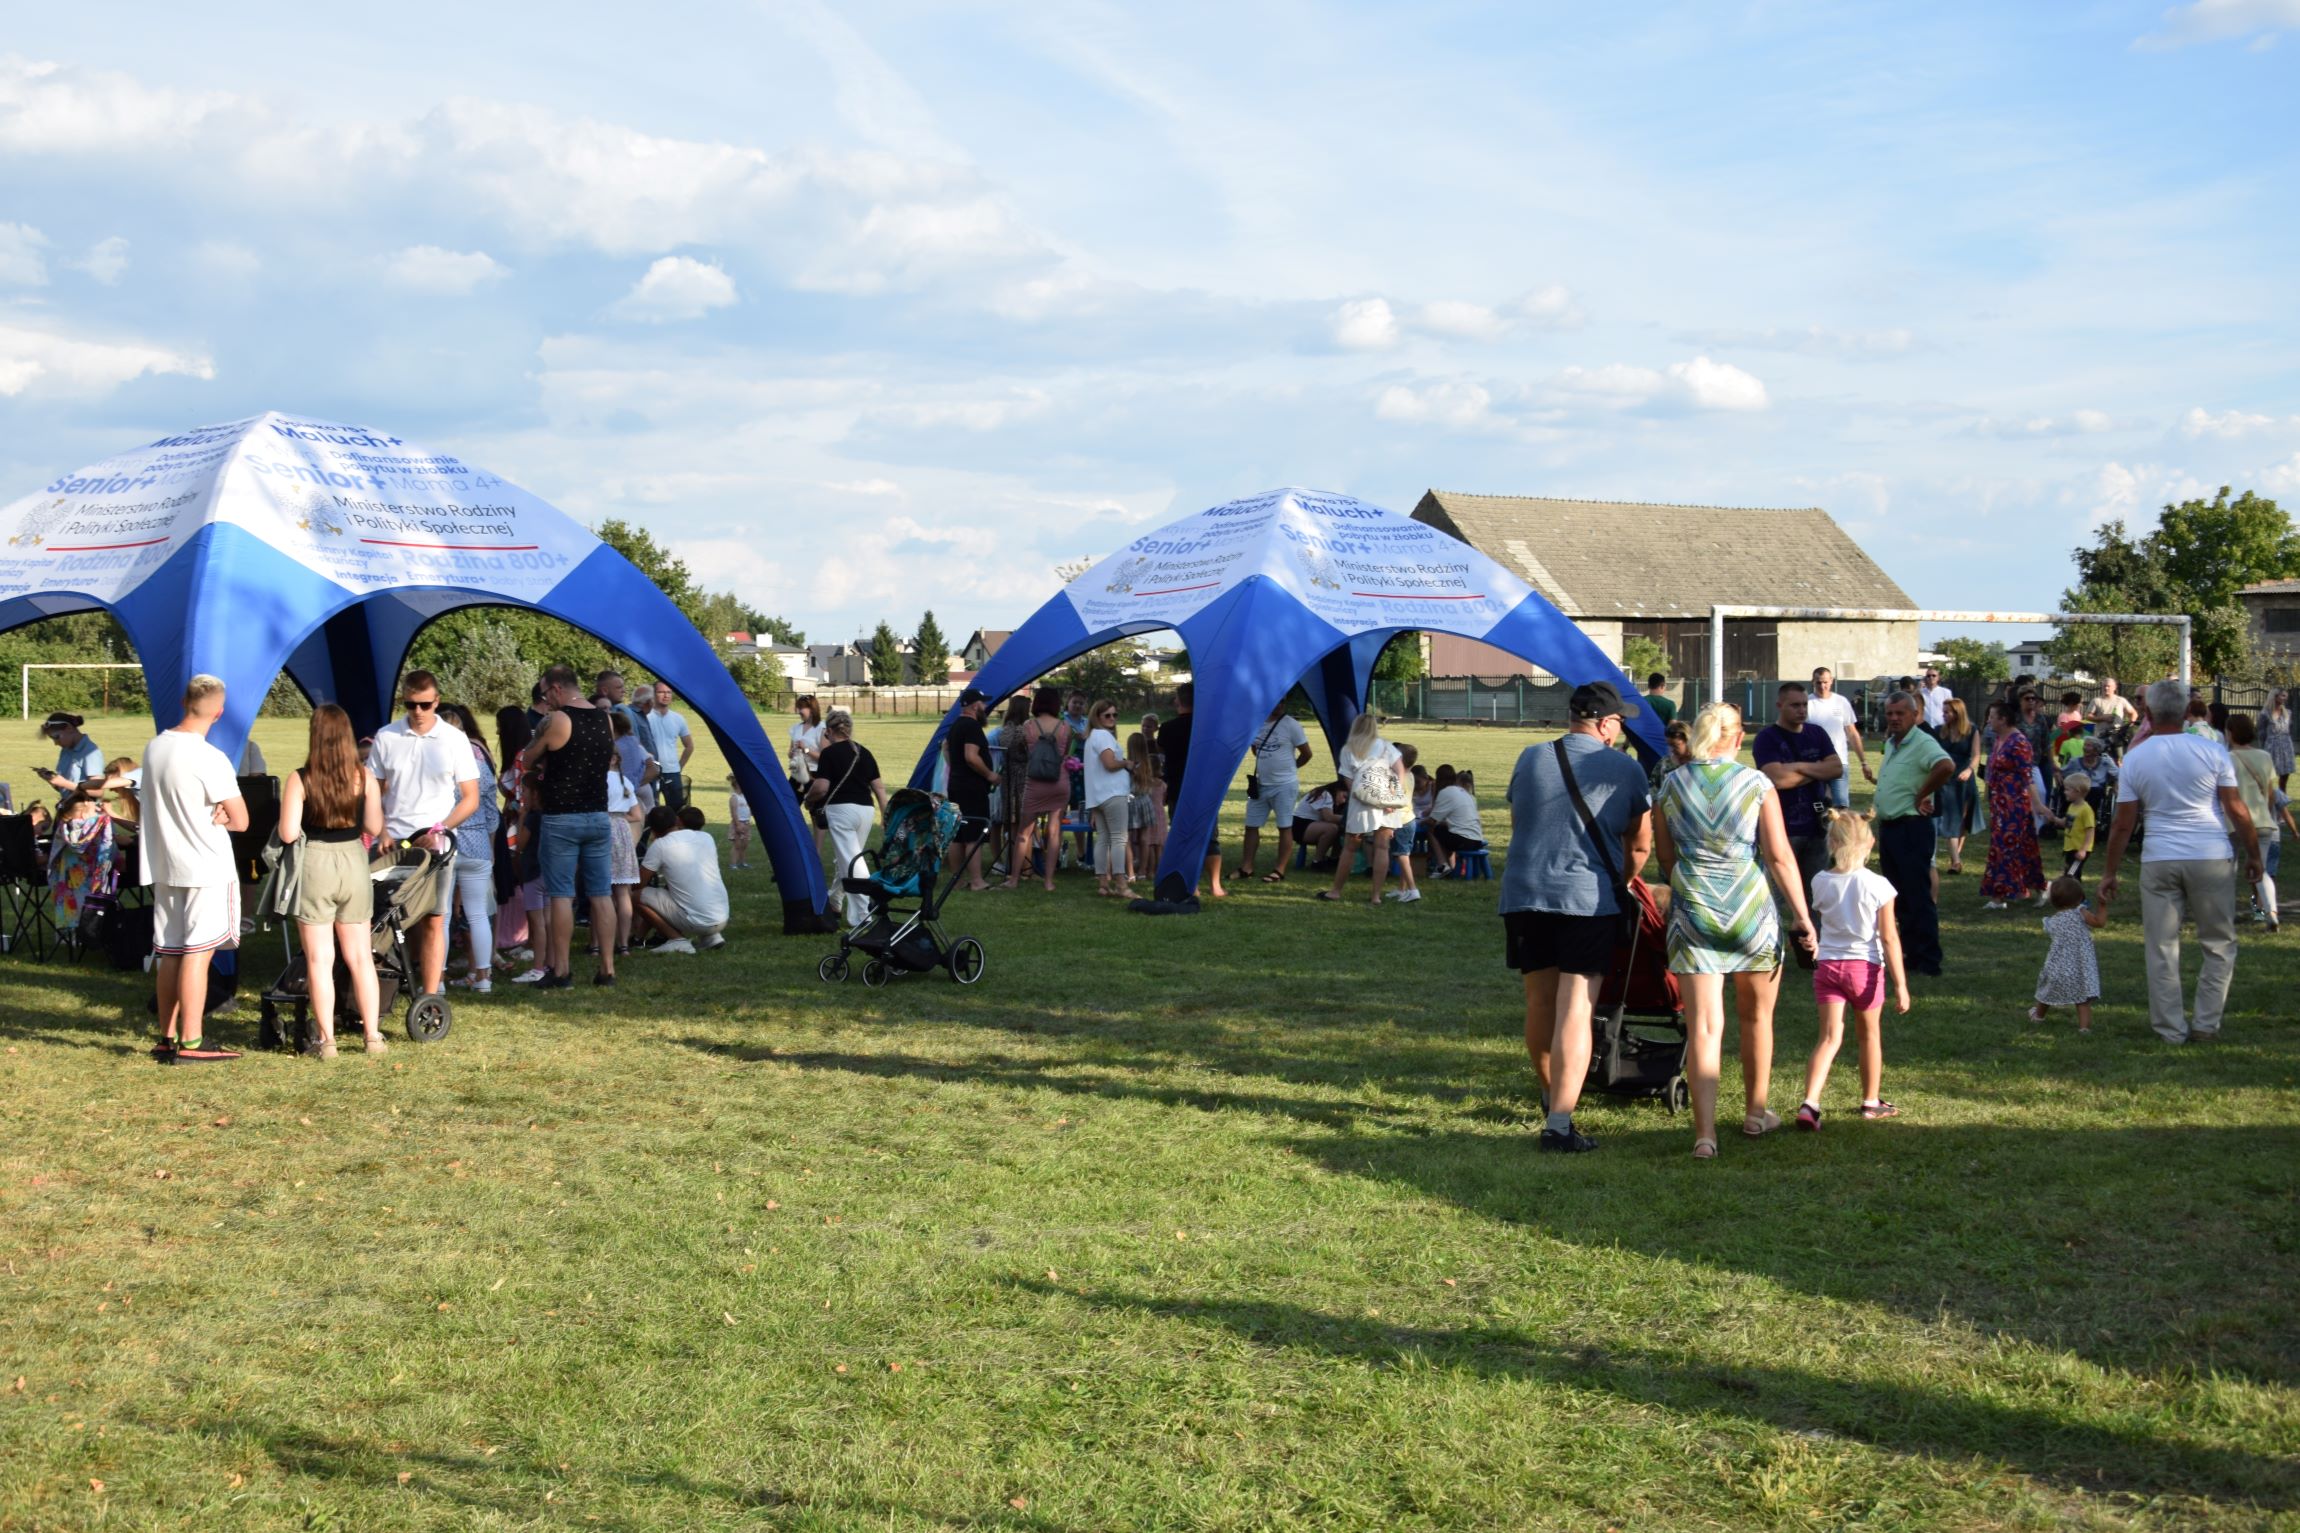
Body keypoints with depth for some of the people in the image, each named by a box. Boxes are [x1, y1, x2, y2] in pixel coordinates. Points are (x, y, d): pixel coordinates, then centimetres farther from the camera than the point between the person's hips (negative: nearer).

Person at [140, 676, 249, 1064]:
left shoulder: (154, 748, 7)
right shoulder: (209, 759, -16)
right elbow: (240, 820, -14)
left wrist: (207, 813, 0)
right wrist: (220, 816, 3)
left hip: (163, 868, 7)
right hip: (207, 870, -7)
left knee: (169, 954, 11)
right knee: (197, 953, -5)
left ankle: (167, 1038, 16)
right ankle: (190, 1043, -5)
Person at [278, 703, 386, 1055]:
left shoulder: (299, 780, -11)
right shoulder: (363, 776, -4)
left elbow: (288, 834, -13)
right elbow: (374, 828, 1)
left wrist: (309, 825, 7)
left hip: (314, 864, -3)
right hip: (353, 860, 3)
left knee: (319, 959, 4)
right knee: (360, 956, 12)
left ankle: (327, 1039, 5)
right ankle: (372, 1035, 14)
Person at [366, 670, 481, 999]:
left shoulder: (454, 740, 1)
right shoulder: (386, 737, 6)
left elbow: (471, 799, 3)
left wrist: (440, 829, -9)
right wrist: (382, 833, -3)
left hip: (436, 843, -2)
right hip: (393, 842, 2)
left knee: (432, 920, -6)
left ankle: (429, 997, -6)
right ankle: (419, 975, 19)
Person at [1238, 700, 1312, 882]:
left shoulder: (1291, 725, -8)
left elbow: (1306, 754, -3)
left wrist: (1289, 768, 7)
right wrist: (1267, 763, 12)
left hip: (1284, 785, -6)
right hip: (1260, 785, 6)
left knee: (1285, 827, 0)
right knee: (1251, 825, 7)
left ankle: (1280, 871, 4)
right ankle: (1246, 868, 14)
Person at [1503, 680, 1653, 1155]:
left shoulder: (1529, 759, 10)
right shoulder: (1625, 769, 2)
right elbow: (1640, 844, 9)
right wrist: (1622, 883, 29)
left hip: (1523, 895, 4)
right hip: (1589, 899, -4)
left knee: (1539, 1002, 17)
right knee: (1575, 1009, -6)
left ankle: (1551, 1094, 36)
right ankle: (1558, 1124, -11)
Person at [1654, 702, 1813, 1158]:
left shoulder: (1669, 786, 2)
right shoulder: (1756, 784, -5)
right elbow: (1780, 857, -7)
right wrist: (1802, 915, 0)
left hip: (1693, 913, 1)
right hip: (1750, 911, -1)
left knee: (1703, 1024, -1)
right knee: (1756, 1017, 19)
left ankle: (1705, 1132, -9)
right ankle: (1755, 1112, 32)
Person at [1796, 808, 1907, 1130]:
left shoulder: (1820, 883, -2)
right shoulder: (1877, 885, -11)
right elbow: (1889, 938, -10)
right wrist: (1900, 985, -6)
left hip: (1827, 965, 2)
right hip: (1865, 967, -2)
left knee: (1829, 1037, -1)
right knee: (1870, 1035, 18)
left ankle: (1810, 1102, -20)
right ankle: (1871, 1101, 32)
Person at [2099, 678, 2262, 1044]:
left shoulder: (2134, 759, 0)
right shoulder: (2212, 752, -4)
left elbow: (2123, 824, 1)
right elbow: (2237, 811, -3)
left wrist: (2109, 873, 9)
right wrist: (2253, 856, 9)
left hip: (2159, 860, 1)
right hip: (2211, 859, -1)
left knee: (2161, 949, 8)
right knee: (2219, 945, 13)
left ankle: (2172, 1028, 11)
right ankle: (2206, 1022, 12)